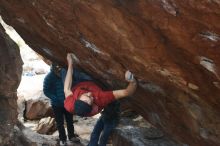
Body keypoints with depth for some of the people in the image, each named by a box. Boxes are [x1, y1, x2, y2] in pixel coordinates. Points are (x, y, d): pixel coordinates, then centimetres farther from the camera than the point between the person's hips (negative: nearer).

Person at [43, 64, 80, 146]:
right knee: (60, 123, 9)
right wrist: (55, 98, -21)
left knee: (70, 121, 16)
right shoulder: (49, 77, -19)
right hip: (56, 104, -2)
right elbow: (46, 91, -12)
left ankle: (71, 136, 33)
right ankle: (62, 139, 24)